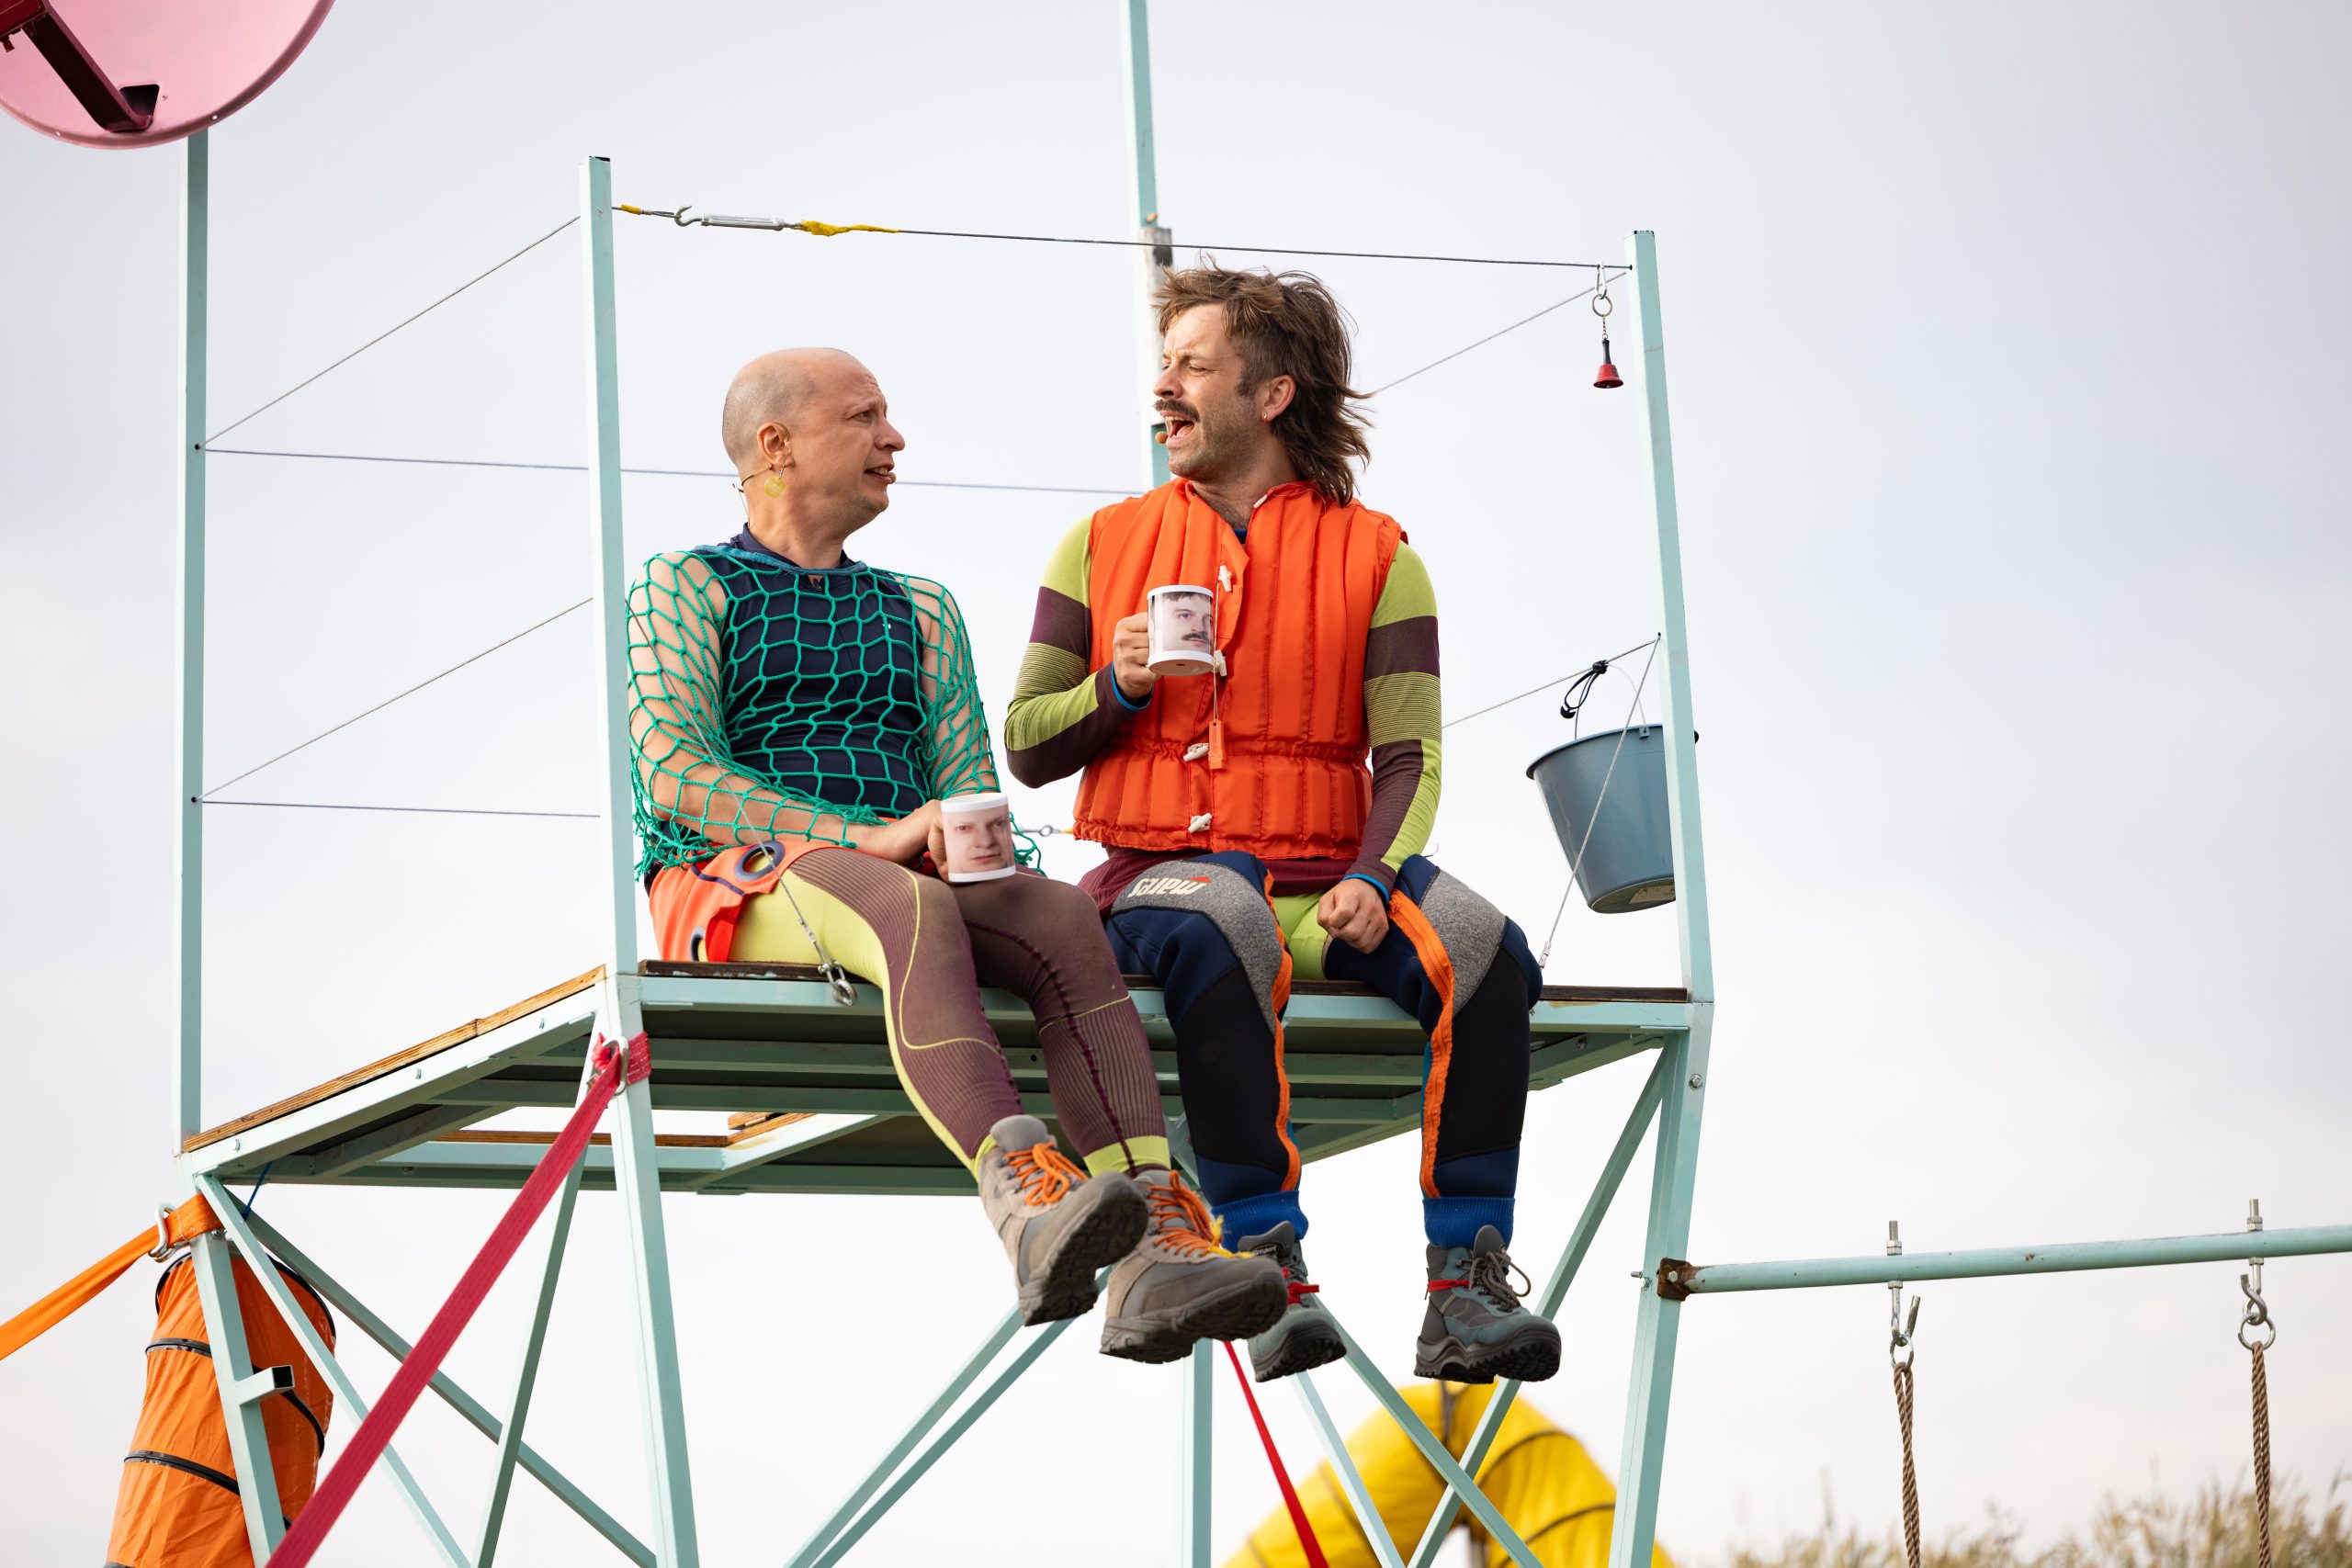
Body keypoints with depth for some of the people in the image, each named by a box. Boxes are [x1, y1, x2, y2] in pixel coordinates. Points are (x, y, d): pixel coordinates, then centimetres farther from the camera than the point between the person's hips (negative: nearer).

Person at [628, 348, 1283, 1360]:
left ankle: (1156, 1249, -49)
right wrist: (870, 839, -16)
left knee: (1061, 915, -30)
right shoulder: (685, 588, 13)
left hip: (912, 880, 4)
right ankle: (1029, 1202, -61)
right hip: (733, 881, -4)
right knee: (912, 909, -39)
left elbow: (969, 780, 18)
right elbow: (674, 775, -4)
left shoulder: (921, 612, 29)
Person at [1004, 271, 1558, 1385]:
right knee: (1220, 931, -39)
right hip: (1159, 868, -1)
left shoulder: (1374, 556, 12)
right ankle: (1267, 1270, -38)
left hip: (1327, 879, 1)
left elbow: (1409, 757, 3)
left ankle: (1466, 1289, -28)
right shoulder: (1104, 545, 16)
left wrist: (1372, 879, -16)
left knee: (1483, 951, -29)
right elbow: (1026, 745, 15)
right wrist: (1118, 690, -6)